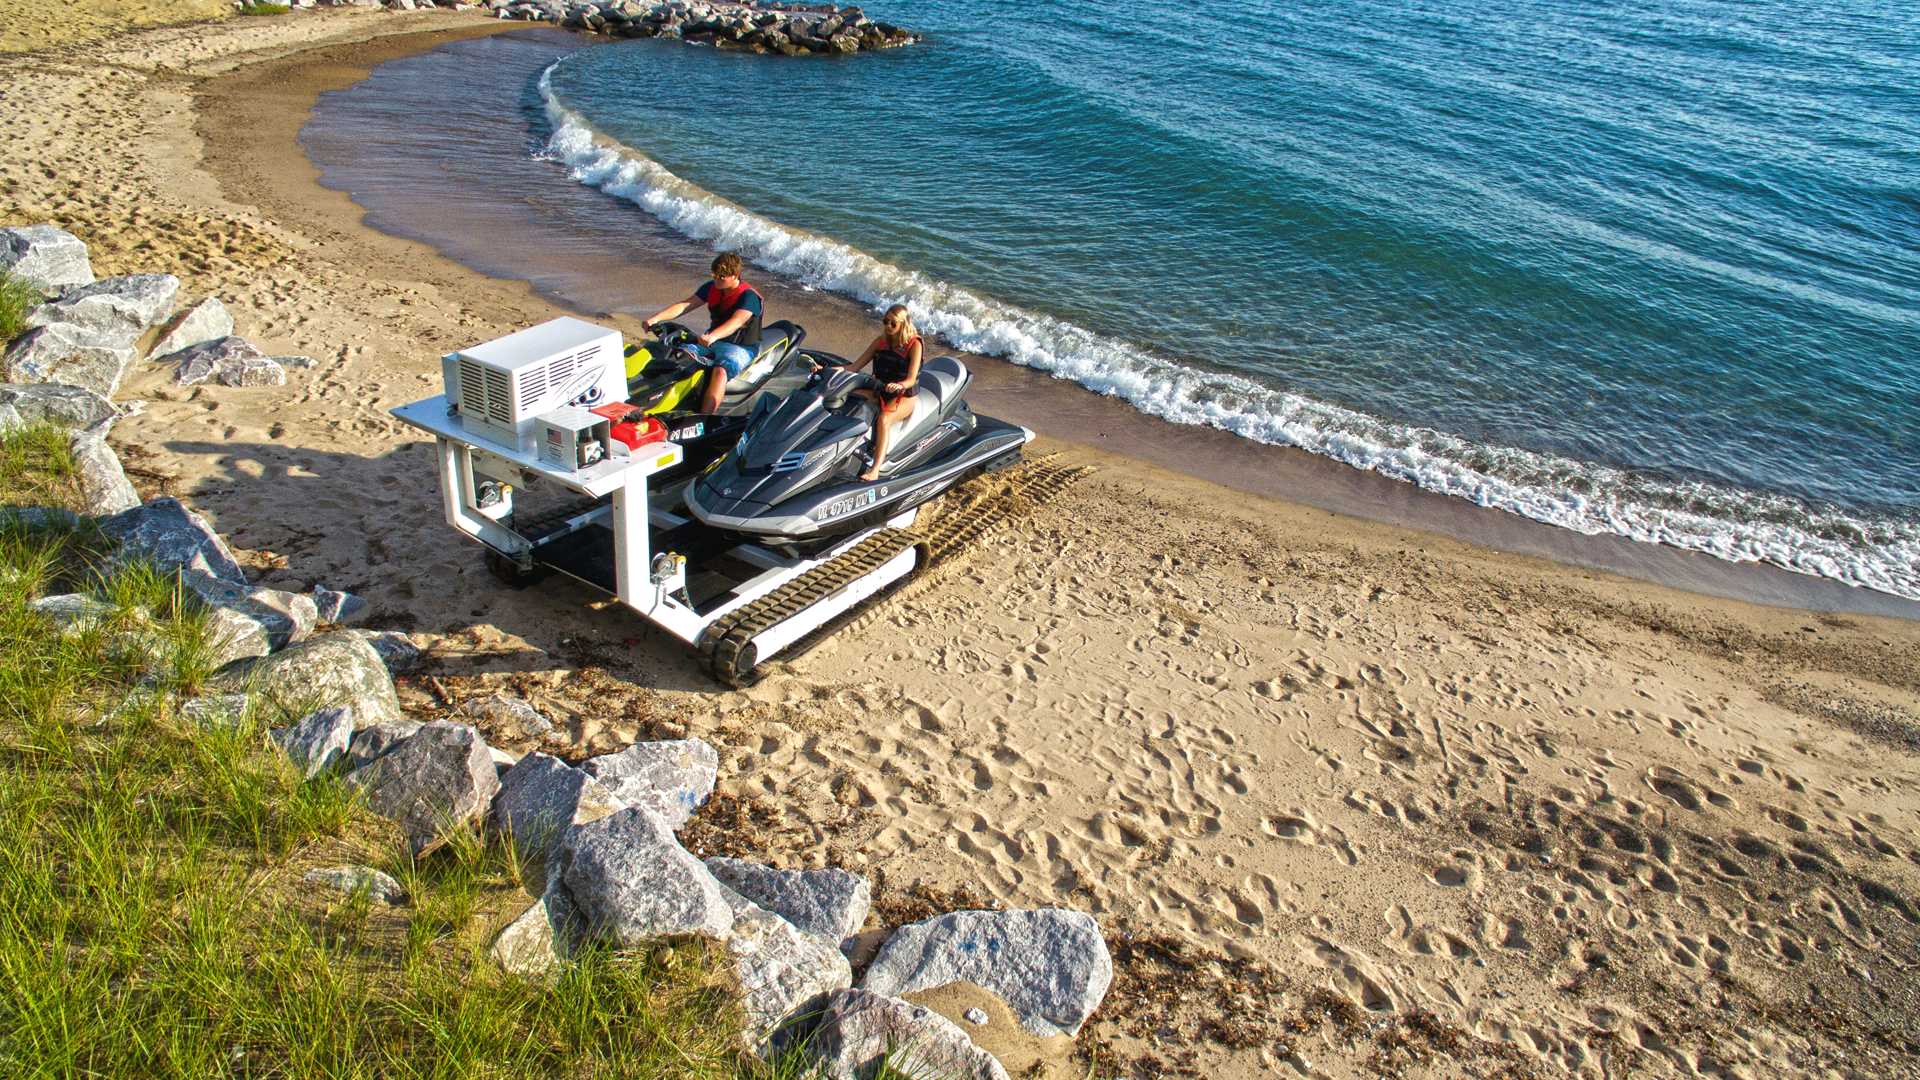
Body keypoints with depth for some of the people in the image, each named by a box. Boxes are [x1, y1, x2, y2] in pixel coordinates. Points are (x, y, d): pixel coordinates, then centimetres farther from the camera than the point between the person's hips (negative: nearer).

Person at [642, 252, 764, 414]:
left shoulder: (749, 296, -15)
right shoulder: (711, 288, 6)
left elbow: (737, 321, -33)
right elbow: (684, 305, 0)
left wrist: (712, 336, -51)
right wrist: (656, 318, -15)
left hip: (742, 348, -8)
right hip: (713, 342, 8)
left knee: (720, 371, -38)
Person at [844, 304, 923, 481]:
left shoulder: (914, 344, -10)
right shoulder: (881, 341, 6)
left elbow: (911, 379, -20)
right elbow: (856, 366, 6)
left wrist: (899, 385, -44)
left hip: (904, 395, -6)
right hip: (879, 391, 6)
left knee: (883, 419, -38)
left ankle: (875, 470, -50)